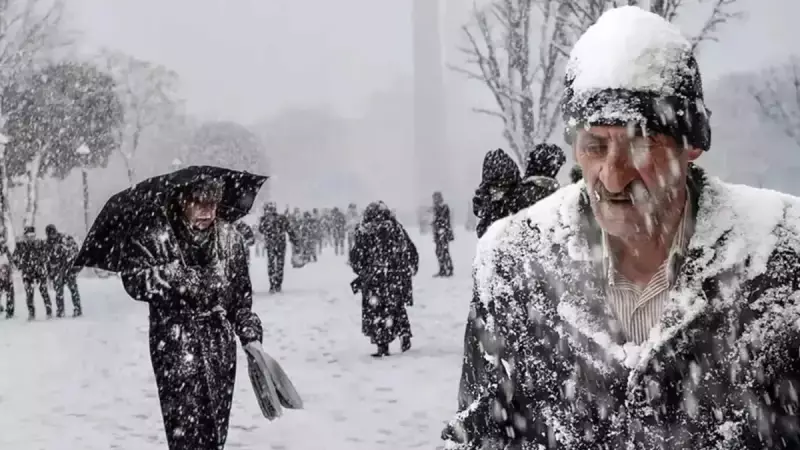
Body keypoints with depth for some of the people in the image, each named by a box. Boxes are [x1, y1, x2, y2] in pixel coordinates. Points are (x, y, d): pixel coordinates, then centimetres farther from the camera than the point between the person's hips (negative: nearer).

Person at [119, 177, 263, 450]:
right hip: (174, 344, -4)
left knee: (217, 424, 8)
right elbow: (134, 281, -12)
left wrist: (250, 334, 4)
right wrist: (173, 274, -24)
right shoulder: (153, 235, -7)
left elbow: (242, 292, 11)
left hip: (220, 344, 4)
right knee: (186, 427, -7)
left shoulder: (230, 238, 4)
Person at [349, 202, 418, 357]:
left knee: (376, 312, 6)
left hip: (375, 280, -4)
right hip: (399, 278, 4)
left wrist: (360, 270, 13)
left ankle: (382, 347, 5)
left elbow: (357, 257, -5)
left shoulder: (365, 231, -6)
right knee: (397, 309, 22)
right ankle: (404, 337, 15)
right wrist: (409, 271, 18)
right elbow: (411, 252, 9)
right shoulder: (397, 228, 5)